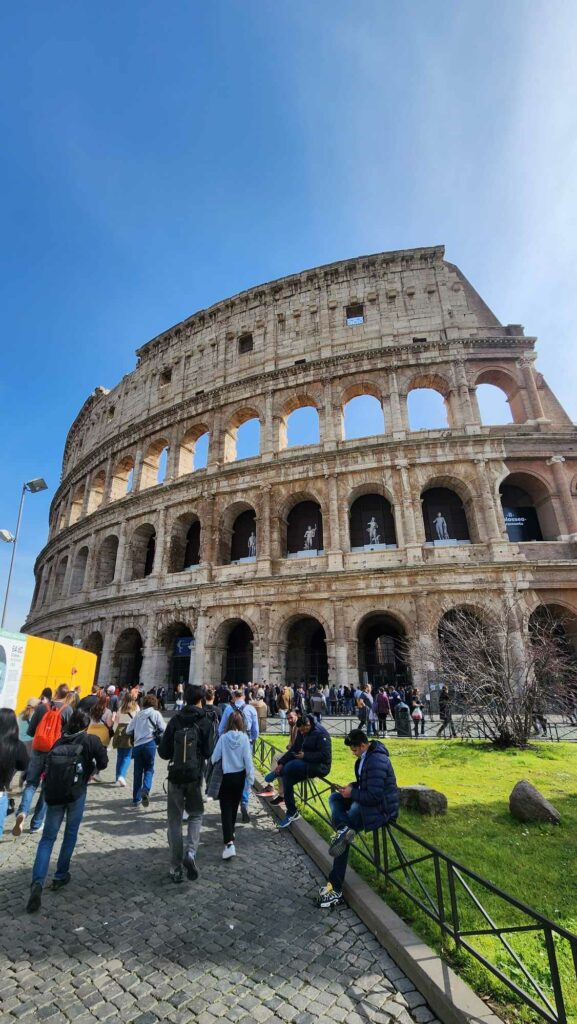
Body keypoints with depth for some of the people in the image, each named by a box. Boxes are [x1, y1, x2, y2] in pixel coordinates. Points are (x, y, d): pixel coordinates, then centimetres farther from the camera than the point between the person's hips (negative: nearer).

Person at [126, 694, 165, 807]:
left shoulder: (138, 714, 10)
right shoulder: (156, 713, 1)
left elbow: (128, 731, 10)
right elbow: (162, 729, -1)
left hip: (137, 745, 3)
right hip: (149, 744, -3)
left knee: (138, 771, 13)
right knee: (149, 769, 8)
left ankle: (136, 799, 17)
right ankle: (145, 789, -16)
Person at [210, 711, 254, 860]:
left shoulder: (223, 737, -13)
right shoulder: (244, 738, -12)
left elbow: (214, 758, -9)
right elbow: (248, 759, -10)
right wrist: (250, 778, -1)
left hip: (226, 777, -2)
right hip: (239, 776, 2)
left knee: (226, 809, 1)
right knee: (234, 807, 23)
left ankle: (229, 843, -13)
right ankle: (231, 833, 40)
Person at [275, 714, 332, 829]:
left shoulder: (320, 733, -19)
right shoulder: (301, 732, 6)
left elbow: (325, 755, -24)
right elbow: (294, 749, 6)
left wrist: (305, 755, -23)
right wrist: (281, 763, -7)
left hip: (320, 766, -8)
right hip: (308, 764, 8)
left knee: (290, 767, -25)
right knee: (287, 777, -13)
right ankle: (291, 813, 2)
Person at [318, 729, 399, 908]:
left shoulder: (376, 762, -27)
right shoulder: (367, 755, 4)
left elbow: (374, 796, -29)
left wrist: (352, 793, -16)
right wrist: (353, 786, 1)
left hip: (380, 808, -10)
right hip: (367, 799, 10)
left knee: (343, 839, -8)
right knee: (334, 798, 7)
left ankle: (336, 888, 3)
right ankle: (344, 829, -13)